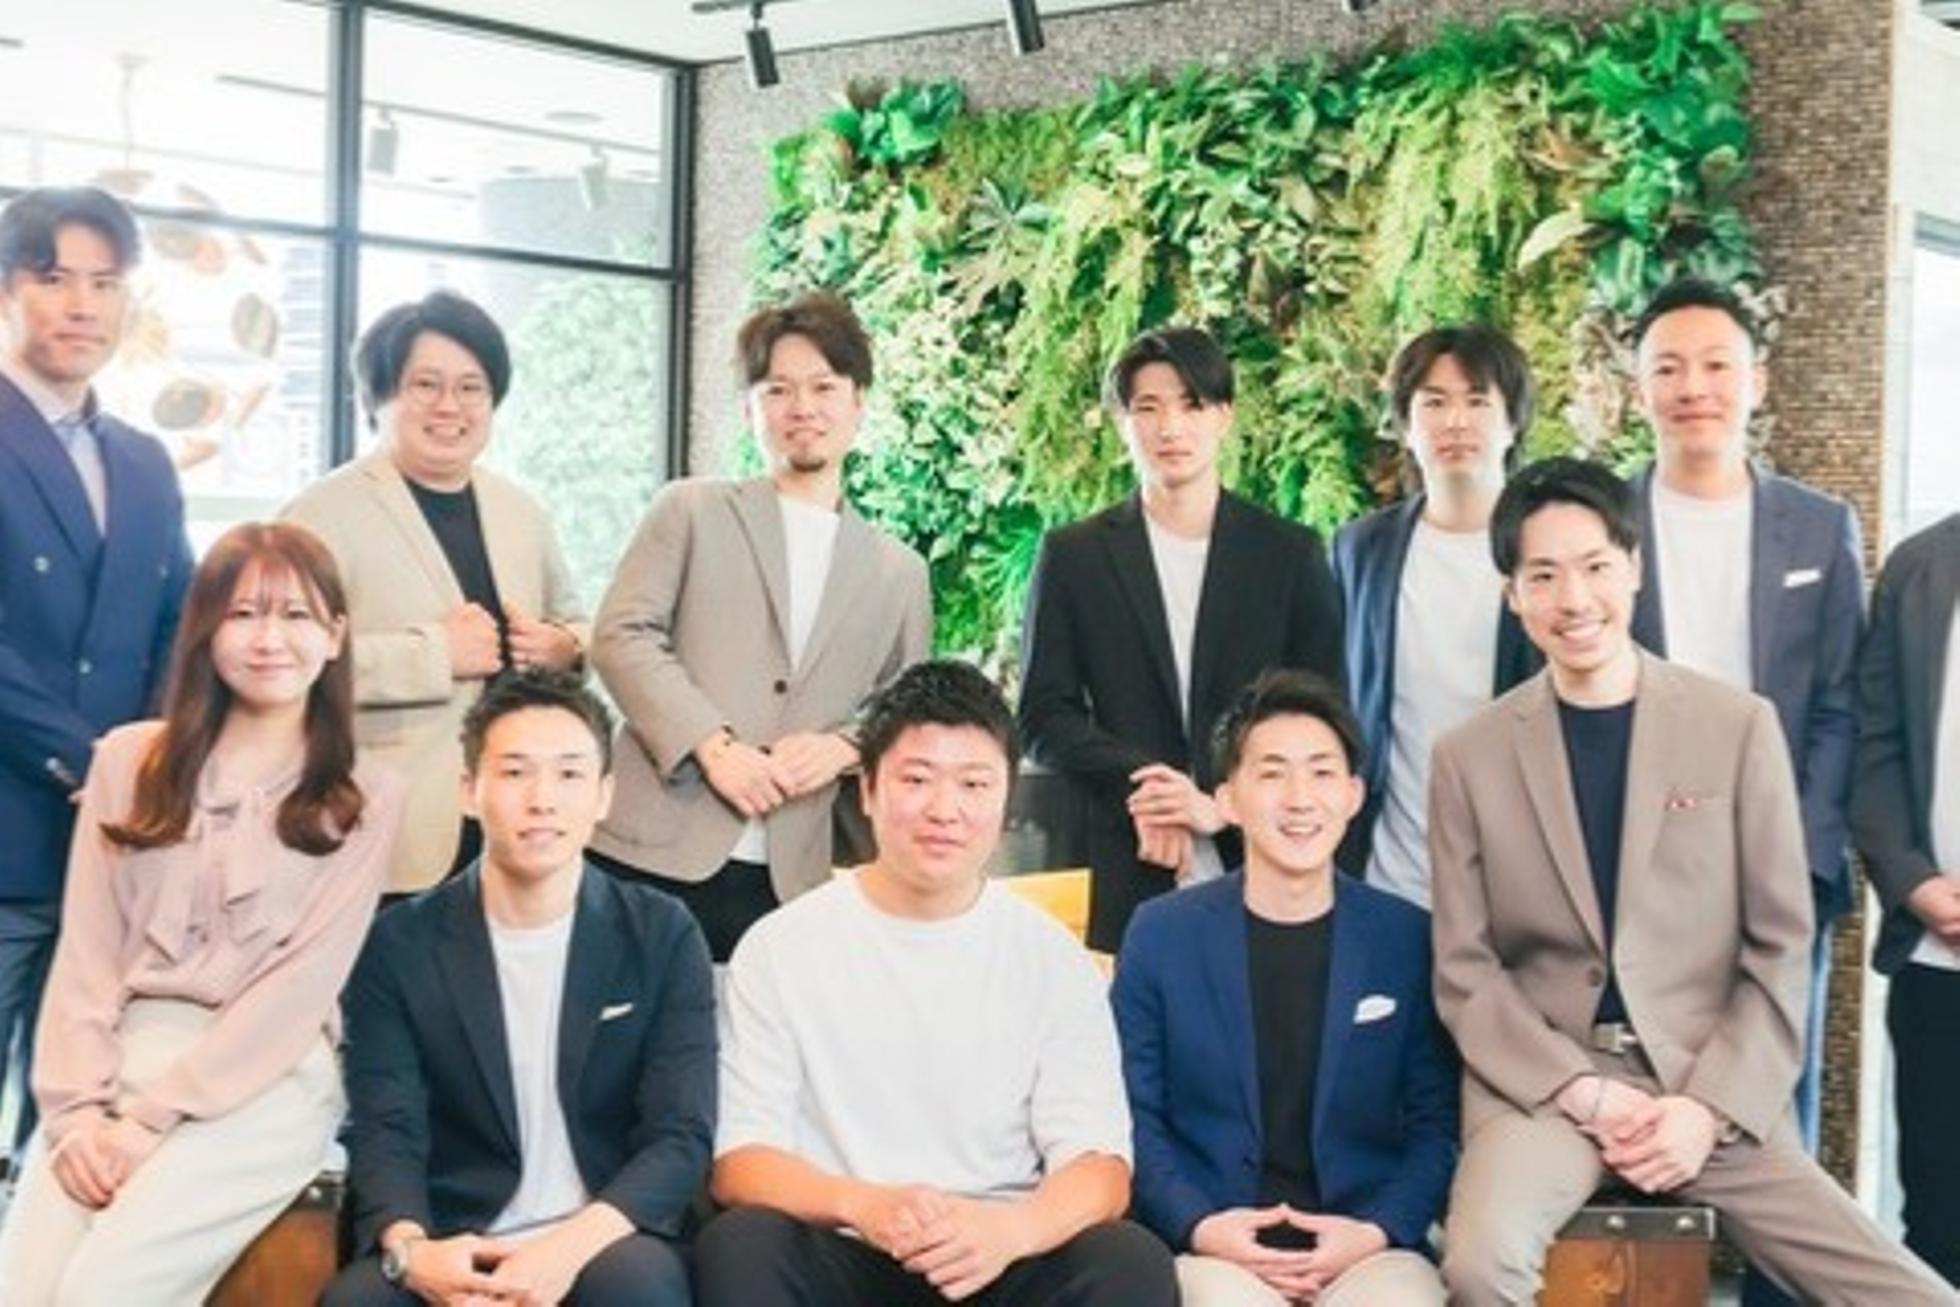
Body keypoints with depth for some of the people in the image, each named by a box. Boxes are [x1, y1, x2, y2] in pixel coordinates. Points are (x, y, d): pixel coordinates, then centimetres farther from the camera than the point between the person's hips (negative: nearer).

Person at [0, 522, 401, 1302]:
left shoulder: (365, 801, 4)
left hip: (265, 1082, -2)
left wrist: (151, 1116, -12)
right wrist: (80, 1107, -9)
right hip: (119, 1062, 3)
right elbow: (85, 952, 5)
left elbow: (302, 983, -4)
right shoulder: (130, 761, 11)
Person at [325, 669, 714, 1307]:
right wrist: (410, 1249, -26)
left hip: (602, 1247, 0)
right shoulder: (400, 944, 5)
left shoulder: (661, 938, 4)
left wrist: (570, 1247, -22)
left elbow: (682, 1136, -4)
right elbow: (385, 1133, -3)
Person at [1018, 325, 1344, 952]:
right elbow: (1043, 716, 5)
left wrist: (1221, 805, -8)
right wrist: (1138, 778, -11)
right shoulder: (1073, 556, 8)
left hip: (1259, 868, 0)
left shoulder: (1291, 554, 8)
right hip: (1123, 877, 0)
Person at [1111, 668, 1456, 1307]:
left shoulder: (1407, 937, 6)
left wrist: (1379, 1231, -7)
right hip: (1216, 1247, -1)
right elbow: (1132, 1116, 5)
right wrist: (1199, 1226, -10)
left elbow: (1436, 1122, 8)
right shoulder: (1160, 934, 4)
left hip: (1368, 1246, 2)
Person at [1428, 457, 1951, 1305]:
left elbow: (1780, 952, 3)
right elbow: (1464, 974, 3)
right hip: (1539, 1085, -1)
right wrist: (1579, 1090, -11)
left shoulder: (1739, 726, 3)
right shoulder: (1468, 756, 4)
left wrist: (1709, 1106, -9)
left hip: (1714, 1088, 1)